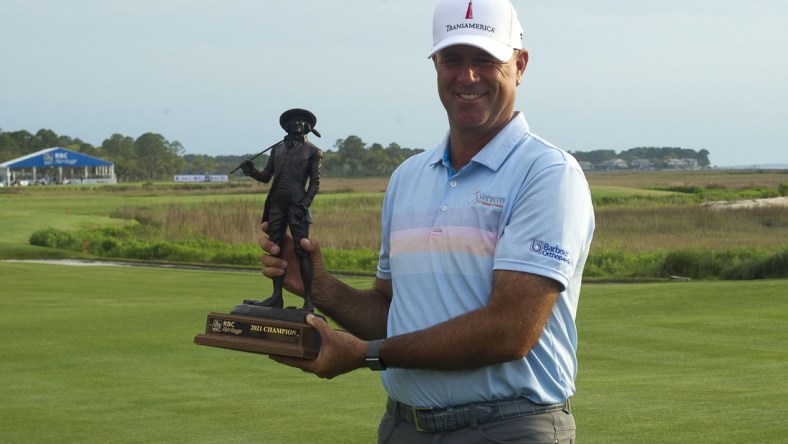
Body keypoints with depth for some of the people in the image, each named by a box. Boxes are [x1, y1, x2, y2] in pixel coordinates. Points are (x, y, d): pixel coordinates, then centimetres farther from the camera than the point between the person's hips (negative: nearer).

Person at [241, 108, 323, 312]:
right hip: (276, 203, 6)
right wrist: (252, 171, -4)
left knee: (302, 251, -9)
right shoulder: (277, 149, 17)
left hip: (297, 204, -6)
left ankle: (308, 301, -9)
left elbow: (315, 183, -1)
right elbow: (266, 176, 16)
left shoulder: (313, 151, 4)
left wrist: (304, 204, -14)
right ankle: (276, 297, 10)